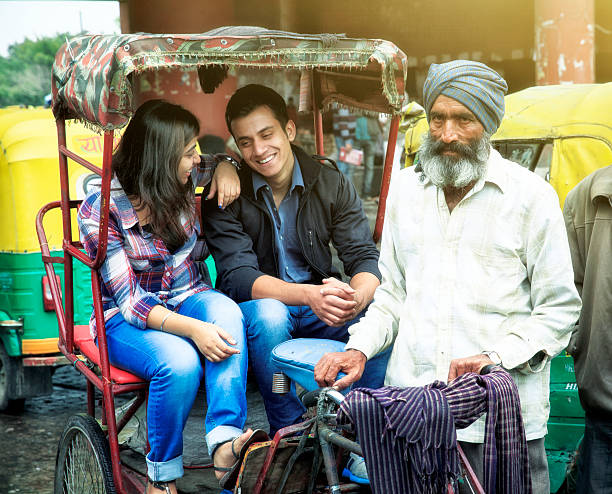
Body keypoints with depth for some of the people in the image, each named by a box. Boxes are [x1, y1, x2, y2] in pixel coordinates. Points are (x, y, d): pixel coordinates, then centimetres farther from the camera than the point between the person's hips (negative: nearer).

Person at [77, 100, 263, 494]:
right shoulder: (99, 211, -18)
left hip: (188, 298, 5)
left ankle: (225, 441, -41)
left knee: (226, 312, -32)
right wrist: (193, 329, -36)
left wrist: (225, 167, -6)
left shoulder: (183, 181, -4)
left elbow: (219, 160, 21)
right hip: (128, 318, -4)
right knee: (179, 362, -35)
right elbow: (129, 301, -21)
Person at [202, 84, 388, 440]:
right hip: (259, 307, -2)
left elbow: (365, 256, -8)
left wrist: (358, 296, -34)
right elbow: (238, 277, -20)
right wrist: (309, 295, -37)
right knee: (267, 314, -37)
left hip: (320, 305, 2)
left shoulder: (332, 184, -2)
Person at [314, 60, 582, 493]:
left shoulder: (531, 195, 0)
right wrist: (359, 348, 4)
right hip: (410, 408, 3)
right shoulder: (405, 189, 14)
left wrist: (497, 355, -14)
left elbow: (559, 308, 0)